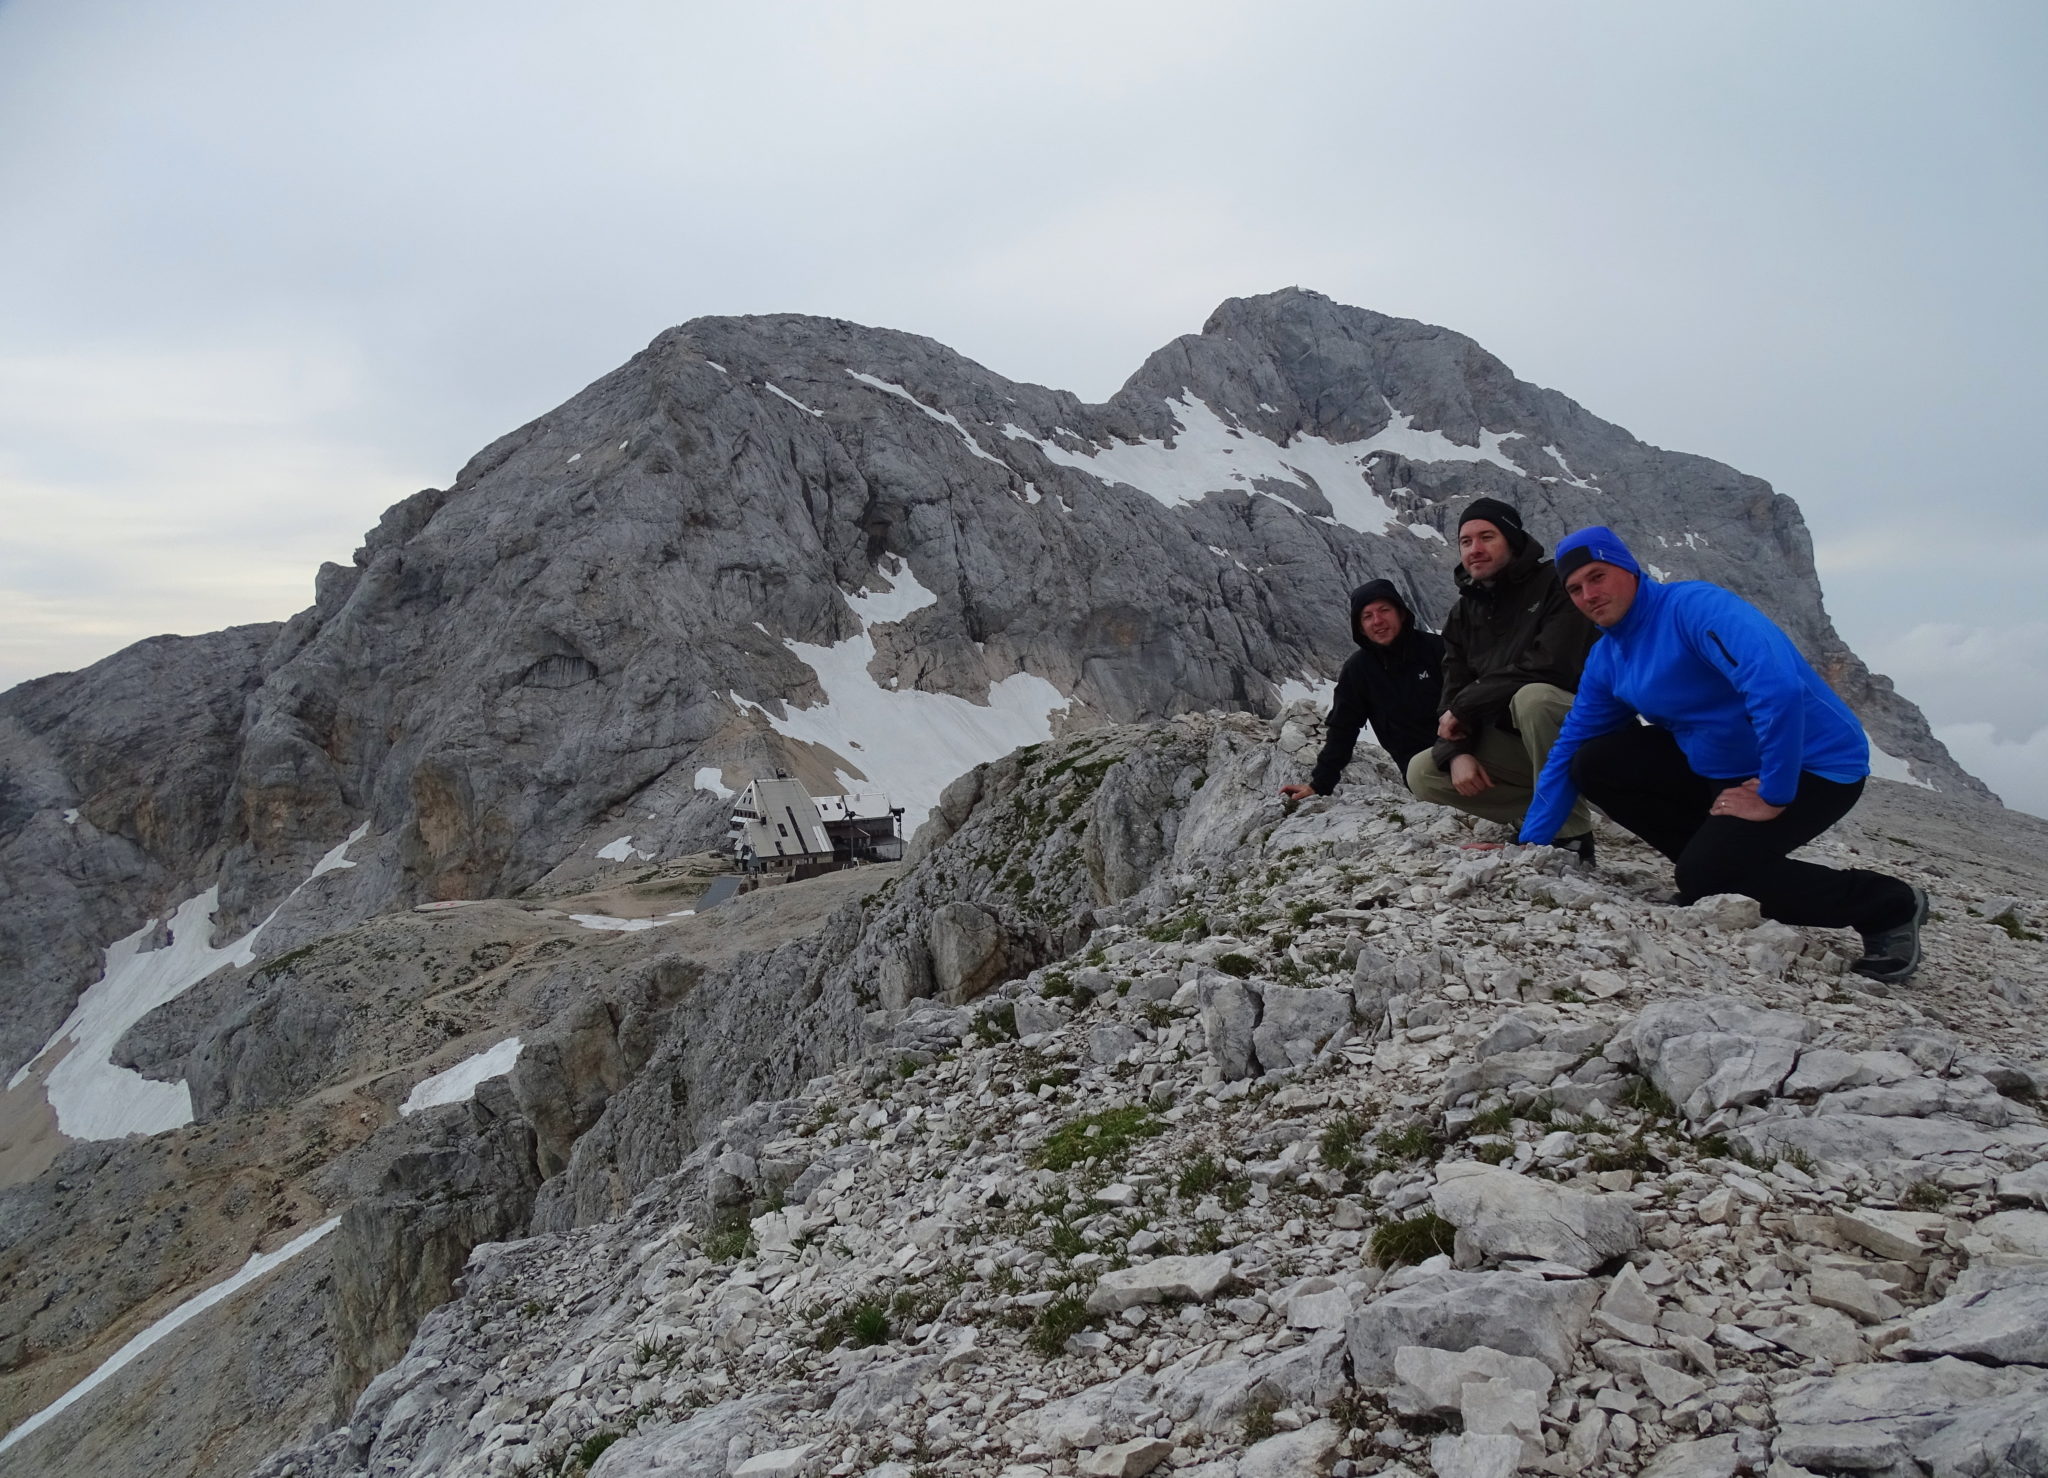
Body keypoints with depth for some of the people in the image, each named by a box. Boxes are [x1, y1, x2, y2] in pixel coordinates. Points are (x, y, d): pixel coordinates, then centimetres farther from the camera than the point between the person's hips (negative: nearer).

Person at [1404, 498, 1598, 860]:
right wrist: (1457, 752, -19)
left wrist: (1466, 706, -20)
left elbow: (1550, 669, -28)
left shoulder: (1556, 584, -14)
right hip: (1517, 741, 7)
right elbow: (1453, 695, 3)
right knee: (1422, 773, -7)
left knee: (1532, 697, -37)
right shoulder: (1462, 615, 7)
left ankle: (1571, 834, -23)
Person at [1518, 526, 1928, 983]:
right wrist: (1528, 845, 1)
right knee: (1593, 765, -4)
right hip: (1722, 768, 8)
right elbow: (1568, 752, 7)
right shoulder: (1606, 661, 3)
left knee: (1704, 877, -23)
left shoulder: (1694, 606, -22)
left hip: (1813, 768, -7)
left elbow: (1778, 688, -35)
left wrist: (1772, 798, -27)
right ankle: (1718, 849, 5)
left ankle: (1889, 905, -3)